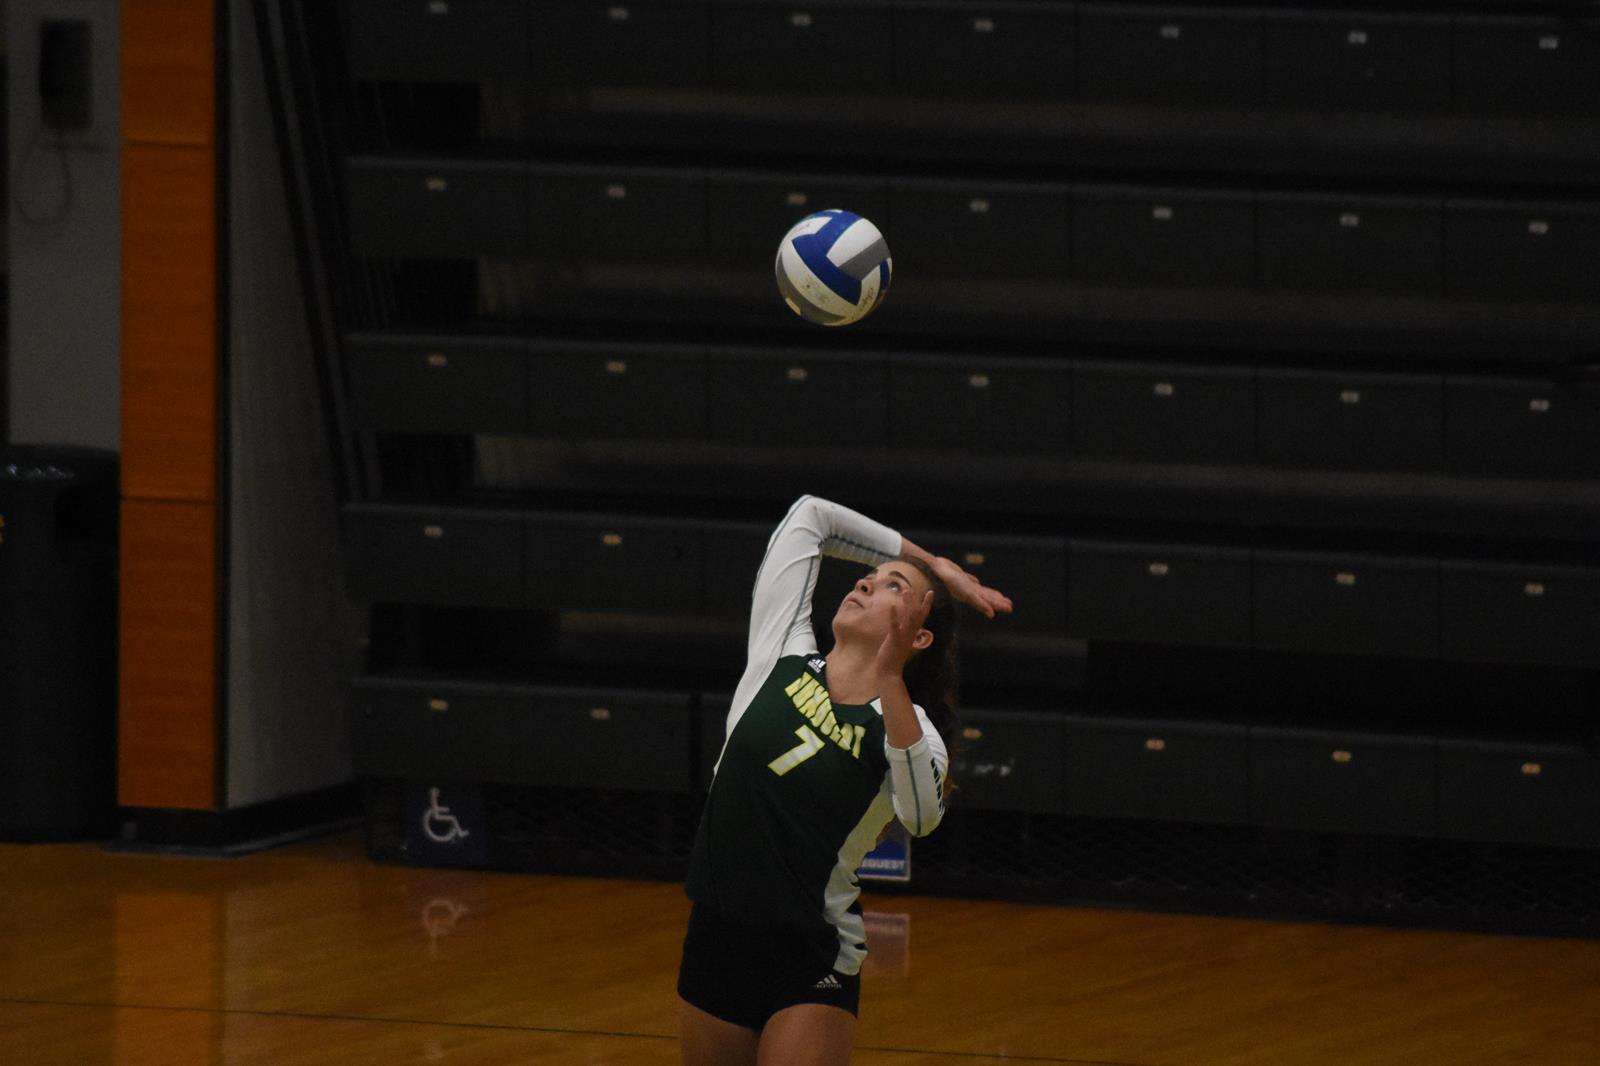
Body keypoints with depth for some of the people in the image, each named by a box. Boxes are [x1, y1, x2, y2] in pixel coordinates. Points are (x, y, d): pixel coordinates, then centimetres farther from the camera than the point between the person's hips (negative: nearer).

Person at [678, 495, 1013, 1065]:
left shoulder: (906, 725, -6)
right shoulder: (782, 657, 3)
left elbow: (921, 814, -29)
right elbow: (810, 515, 10)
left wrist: (888, 677, -33)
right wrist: (931, 564, 15)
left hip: (812, 962, -4)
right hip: (714, 937, 5)